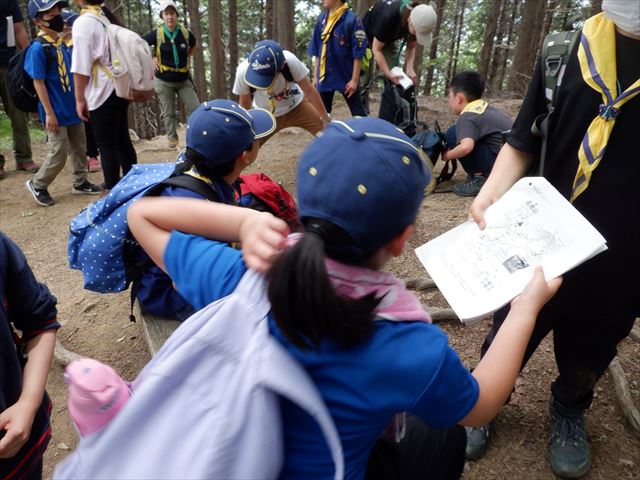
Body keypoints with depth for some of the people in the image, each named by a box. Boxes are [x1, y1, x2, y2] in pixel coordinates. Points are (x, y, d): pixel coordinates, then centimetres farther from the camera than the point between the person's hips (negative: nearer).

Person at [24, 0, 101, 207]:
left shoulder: (65, 44, 8)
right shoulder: (38, 48, -15)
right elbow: (38, 83, -16)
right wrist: (49, 113, -18)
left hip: (73, 108, 7)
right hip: (56, 112, -7)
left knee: (79, 148, 15)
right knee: (59, 153, -3)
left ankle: (80, 182, 29)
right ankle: (37, 185, 16)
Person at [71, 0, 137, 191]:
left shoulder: (83, 22, -11)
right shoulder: (107, 17, 12)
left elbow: (81, 66, -15)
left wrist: (79, 99, -9)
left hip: (102, 93, -8)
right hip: (119, 88, 8)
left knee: (107, 145, -1)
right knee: (123, 140, 13)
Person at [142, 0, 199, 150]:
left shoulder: (185, 33, -3)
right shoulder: (156, 34, -10)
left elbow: (195, 45, 20)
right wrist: (151, 59, -3)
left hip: (183, 79, 2)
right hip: (164, 81, -2)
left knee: (195, 109, -3)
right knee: (168, 113, 5)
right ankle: (172, 138, 21)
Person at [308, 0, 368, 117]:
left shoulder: (352, 19, -12)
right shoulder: (321, 19, 5)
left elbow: (358, 54, -11)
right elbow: (317, 52, 10)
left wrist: (354, 79, -12)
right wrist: (315, 76, 9)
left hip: (346, 76, -5)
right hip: (325, 77, 5)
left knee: (358, 112, 6)